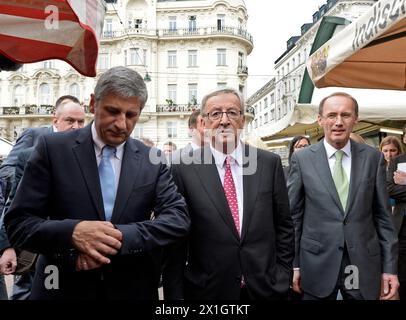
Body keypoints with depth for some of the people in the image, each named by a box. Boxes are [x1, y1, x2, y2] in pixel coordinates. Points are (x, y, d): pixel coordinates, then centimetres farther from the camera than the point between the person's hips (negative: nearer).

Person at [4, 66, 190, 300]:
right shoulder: (53, 148, -8)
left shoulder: (152, 161, -3)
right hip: (64, 288, -1)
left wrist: (120, 237, -25)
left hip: (133, 289, 2)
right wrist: (73, 232, -27)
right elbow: (17, 224, -8)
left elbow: (179, 218, -10)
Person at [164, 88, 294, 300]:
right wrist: (175, 294, -4)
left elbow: (283, 225, 5)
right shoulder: (183, 169, -9)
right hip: (207, 290, -1)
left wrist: (282, 276, 2)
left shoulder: (270, 163, -2)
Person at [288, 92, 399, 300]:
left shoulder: (373, 157, 0)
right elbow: (293, 216, -1)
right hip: (317, 263, -1)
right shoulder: (302, 158, -4)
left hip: (364, 264, 2)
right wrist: (294, 264, -1)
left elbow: (382, 215, 3)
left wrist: (389, 267, 2)